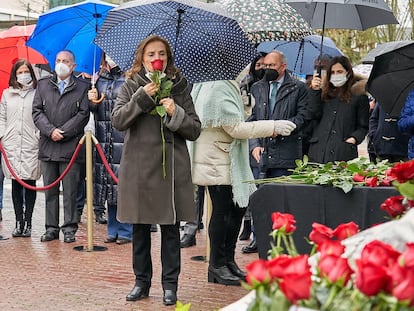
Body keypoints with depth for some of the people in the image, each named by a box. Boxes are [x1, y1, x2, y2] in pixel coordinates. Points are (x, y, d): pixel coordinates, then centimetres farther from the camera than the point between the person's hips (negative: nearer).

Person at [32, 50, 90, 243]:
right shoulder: (43, 85, 13)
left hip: (71, 146, -3)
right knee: (50, 190, 8)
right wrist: (50, 131, -9)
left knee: (70, 191, 0)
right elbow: (37, 111, 6)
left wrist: (63, 132, -11)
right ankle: (51, 228, 15)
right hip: (47, 147, 3)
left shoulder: (82, 87, 4)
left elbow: (83, 114, -3)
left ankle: (69, 229, 7)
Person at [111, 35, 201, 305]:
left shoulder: (179, 86, 6)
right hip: (138, 167, 1)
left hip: (172, 167, 0)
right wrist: (142, 97, -16)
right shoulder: (131, 86, 6)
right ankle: (142, 281, 21)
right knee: (140, 229, 8)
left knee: (170, 229, 3)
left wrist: (175, 113, -14)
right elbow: (117, 121, -8)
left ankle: (170, 284, 14)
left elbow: (195, 130, 3)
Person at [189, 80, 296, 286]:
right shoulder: (220, 89, -19)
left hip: (228, 162, 10)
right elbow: (236, 128, -20)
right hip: (218, 164, -10)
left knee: (238, 206, 12)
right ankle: (217, 265, 10)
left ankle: (228, 261, 21)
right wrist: (273, 127, -15)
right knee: (222, 211, -2)